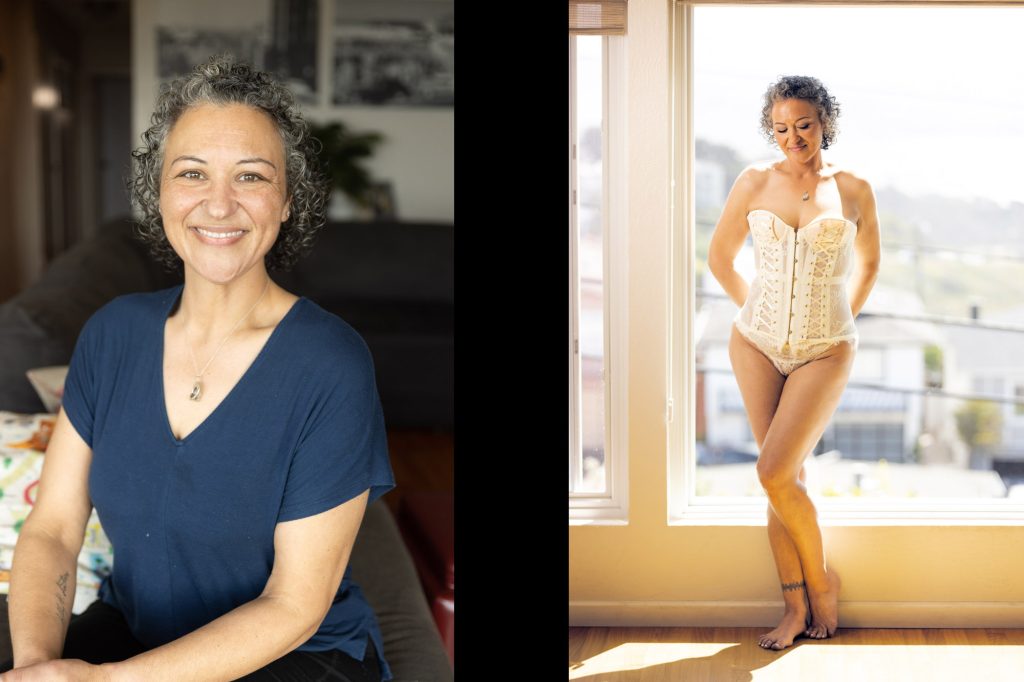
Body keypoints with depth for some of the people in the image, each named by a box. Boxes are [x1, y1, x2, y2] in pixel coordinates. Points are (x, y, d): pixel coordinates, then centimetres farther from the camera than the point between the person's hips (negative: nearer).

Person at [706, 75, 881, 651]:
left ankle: (821, 578, 11)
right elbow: (720, 258, 12)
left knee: (775, 472, -13)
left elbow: (869, 262, 16)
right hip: (757, 345, 2)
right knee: (786, 476, 4)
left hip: (825, 353, -2)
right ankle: (797, 606, 15)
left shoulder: (854, 190, -1)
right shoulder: (755, 182, 0)